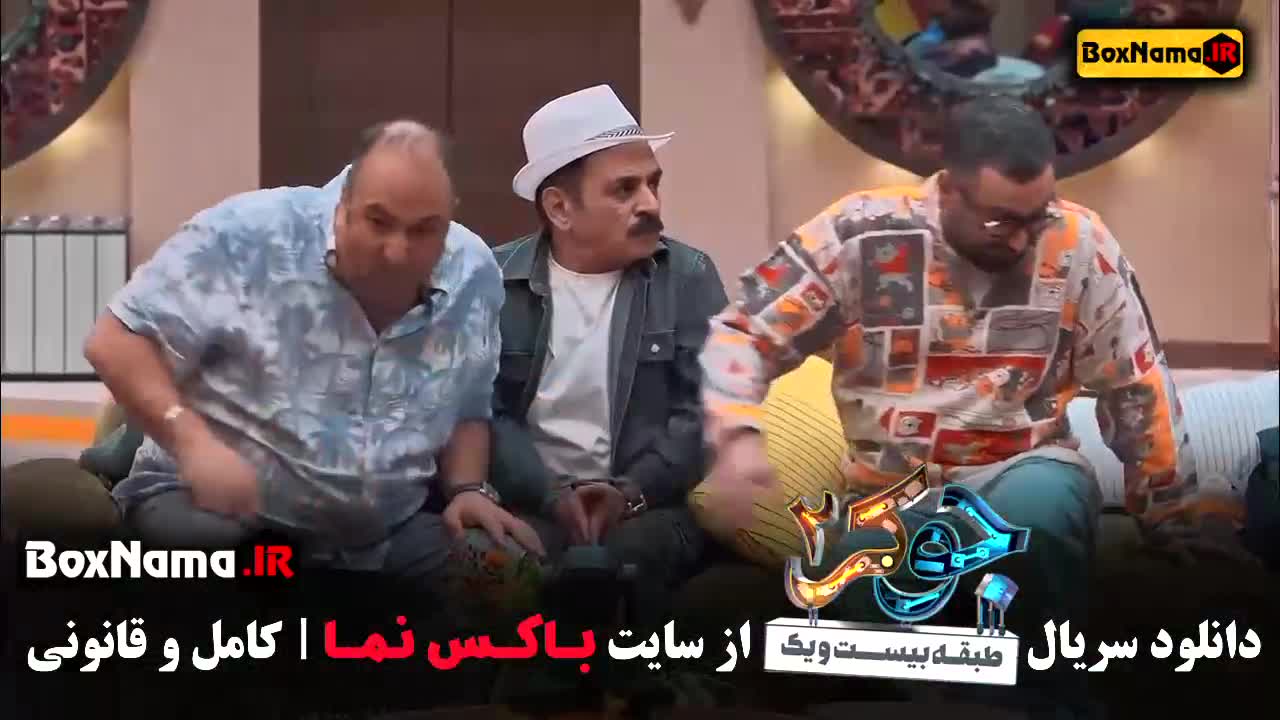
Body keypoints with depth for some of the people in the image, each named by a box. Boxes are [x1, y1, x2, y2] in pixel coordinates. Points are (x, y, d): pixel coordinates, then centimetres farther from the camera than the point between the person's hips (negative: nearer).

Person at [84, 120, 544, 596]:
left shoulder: (475, 278, 2)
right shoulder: (250, 238, -15)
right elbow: (117, 343, -13)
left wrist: (468, 488, -2)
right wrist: (192, 441, -27)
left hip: (385, 537, 4)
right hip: (225, 506, -3)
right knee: (198, 539, -37)